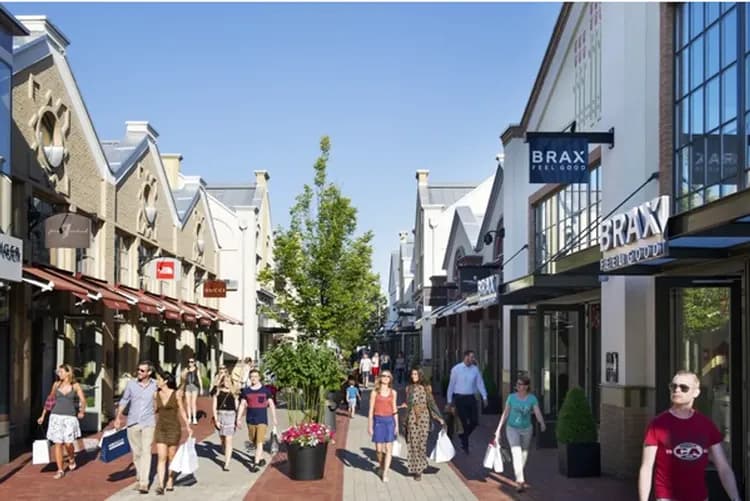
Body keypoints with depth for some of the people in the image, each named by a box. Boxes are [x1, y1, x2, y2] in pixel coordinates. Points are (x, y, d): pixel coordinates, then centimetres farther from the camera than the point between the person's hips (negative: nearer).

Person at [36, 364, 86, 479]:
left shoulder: (76, 386, -1)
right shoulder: (56, 384, 6)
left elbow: (83, 400, 1)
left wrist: (82, 412, -12)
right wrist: (43, 415, 17)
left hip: (69, 418, -2)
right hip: (56, 417, 2)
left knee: (68, 443, -8)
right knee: (57, 444, -2)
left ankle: (71, 459, 25)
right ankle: (60, 471, 5)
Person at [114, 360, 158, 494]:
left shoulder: (155, 385, -6)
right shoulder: (131, 384, -2)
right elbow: (124, 400, 9)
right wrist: (118, 417, 4)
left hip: (148, 423, -2)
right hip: (133, 423, 2)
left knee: (146, 452, -11)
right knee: (136, 453, 11)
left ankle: (144, 483, -14)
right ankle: (139, 477, 30)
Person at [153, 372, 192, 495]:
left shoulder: (176, 394, -7)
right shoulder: (156, 395, 3)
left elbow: (182, 411, -1)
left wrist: (188, 427, -6)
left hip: (174, 428, -2)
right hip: (160, 429, 2)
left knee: (172, 457, 8)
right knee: (162, 458, -8)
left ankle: (170, 482, 25)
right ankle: (160, 485, -13)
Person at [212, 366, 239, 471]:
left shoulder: (233, 392, 4)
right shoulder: (217, 391, 1)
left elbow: (236, 405, 9)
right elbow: (214, 406, -1)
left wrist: (237, 419, 8)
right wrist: (216, 420, -8)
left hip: (230, 416, -1)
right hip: (220, 415, 1)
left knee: (228, 440, -9)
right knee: (222, 439, 12)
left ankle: (226, 464, -12)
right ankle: (227, 456, 35)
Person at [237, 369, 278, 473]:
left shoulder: (265, 390, 0)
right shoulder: (246, 391, 4)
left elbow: (271, 404, 6)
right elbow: (242, 405, 7)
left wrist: (274, 418, 6)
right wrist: (238, 419, 2)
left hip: (262, 420, -3)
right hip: (250, 420, 3)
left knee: (259, 442, -11)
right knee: (254, 441, 13)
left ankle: (255, 463, -13)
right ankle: (261, 458, 33)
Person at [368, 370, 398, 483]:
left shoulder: (393, 393, 8)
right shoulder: (375, 393, 1)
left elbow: (394, 410, 12)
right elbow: (371, 410, 1)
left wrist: (397, 425, 7)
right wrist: (370, 425, -2)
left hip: (389, 420, 2)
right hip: (378, 420, -1)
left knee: (388, 449, -4)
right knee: (379, 449, 2)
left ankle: (385, 473, -1)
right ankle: (381, 465, 31)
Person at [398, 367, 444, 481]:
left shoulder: (426, 388, 5)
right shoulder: (409, 388, 7)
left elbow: (431, 403, 6)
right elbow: (407, 404, 13)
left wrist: (439, 417, 3)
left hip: (424, 416, 0)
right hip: (412, 417, 0)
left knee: (422, 442, -2)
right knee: (414, 443, -3)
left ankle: (420, 467, 13)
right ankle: (416, 469, 4)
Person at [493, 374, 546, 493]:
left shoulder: (532, 399, -10)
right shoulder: (511, 397, -7)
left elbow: (538, 412, -22)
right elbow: (505, 413, 1)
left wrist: (542, 423, -43)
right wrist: (498, 429, 3)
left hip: (526, 429, 2)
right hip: (512, 428, -2)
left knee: (524, 452, 18)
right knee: (516, 453, -17)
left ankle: (519, 475, 41)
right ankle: (520, 481, -20)